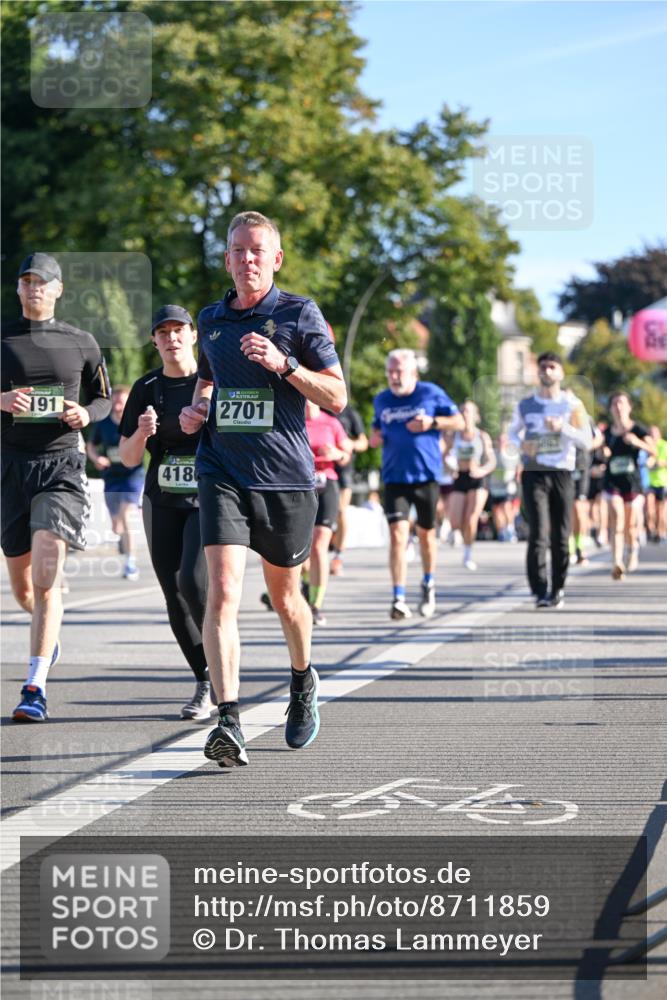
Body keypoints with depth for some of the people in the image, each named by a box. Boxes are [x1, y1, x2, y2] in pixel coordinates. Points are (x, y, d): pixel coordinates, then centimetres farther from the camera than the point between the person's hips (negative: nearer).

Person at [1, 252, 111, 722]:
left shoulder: (81, 343, 7)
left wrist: (86, 413, -4)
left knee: (46, 571, -18)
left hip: (62, 466, -2)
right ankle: (50, 632, 45)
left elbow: (104, 398, 17)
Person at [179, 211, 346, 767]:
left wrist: (284, 364, -18)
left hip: (286, 477, -2)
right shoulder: (211, 320, 11)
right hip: (223, 474, 2)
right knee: (223, 591, -17)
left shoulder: (300, 314, -2)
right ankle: (229, 721, -24)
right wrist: (195, 410, 10)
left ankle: (303, 682, 44)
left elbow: (336, 397, -5)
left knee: (284, 596, 14)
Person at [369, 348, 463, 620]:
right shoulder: (381, 400, 8)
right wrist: (375, 437, 1)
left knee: (426, 533, 11)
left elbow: (458, 422, 3)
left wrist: (432, 423, -14)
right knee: (398, 534, -12)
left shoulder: (432, 393, -1)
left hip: (427, 475, -1)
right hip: (395, 477, 1)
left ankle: (428, 584, 37)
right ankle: (399, 599, -14)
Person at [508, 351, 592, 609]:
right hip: (534, 474, 0)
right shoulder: (525, 406, 7)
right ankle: (540, 591, -14)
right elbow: (513, 432, 22)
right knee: (538, 533, -13)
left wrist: (563, 427, -16)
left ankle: (558, 589, 17)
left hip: (562, 474, 0)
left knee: (561, 536, 3)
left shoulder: (572, 405, 3)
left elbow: (586, 441, -1)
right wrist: (521, 443, -1)